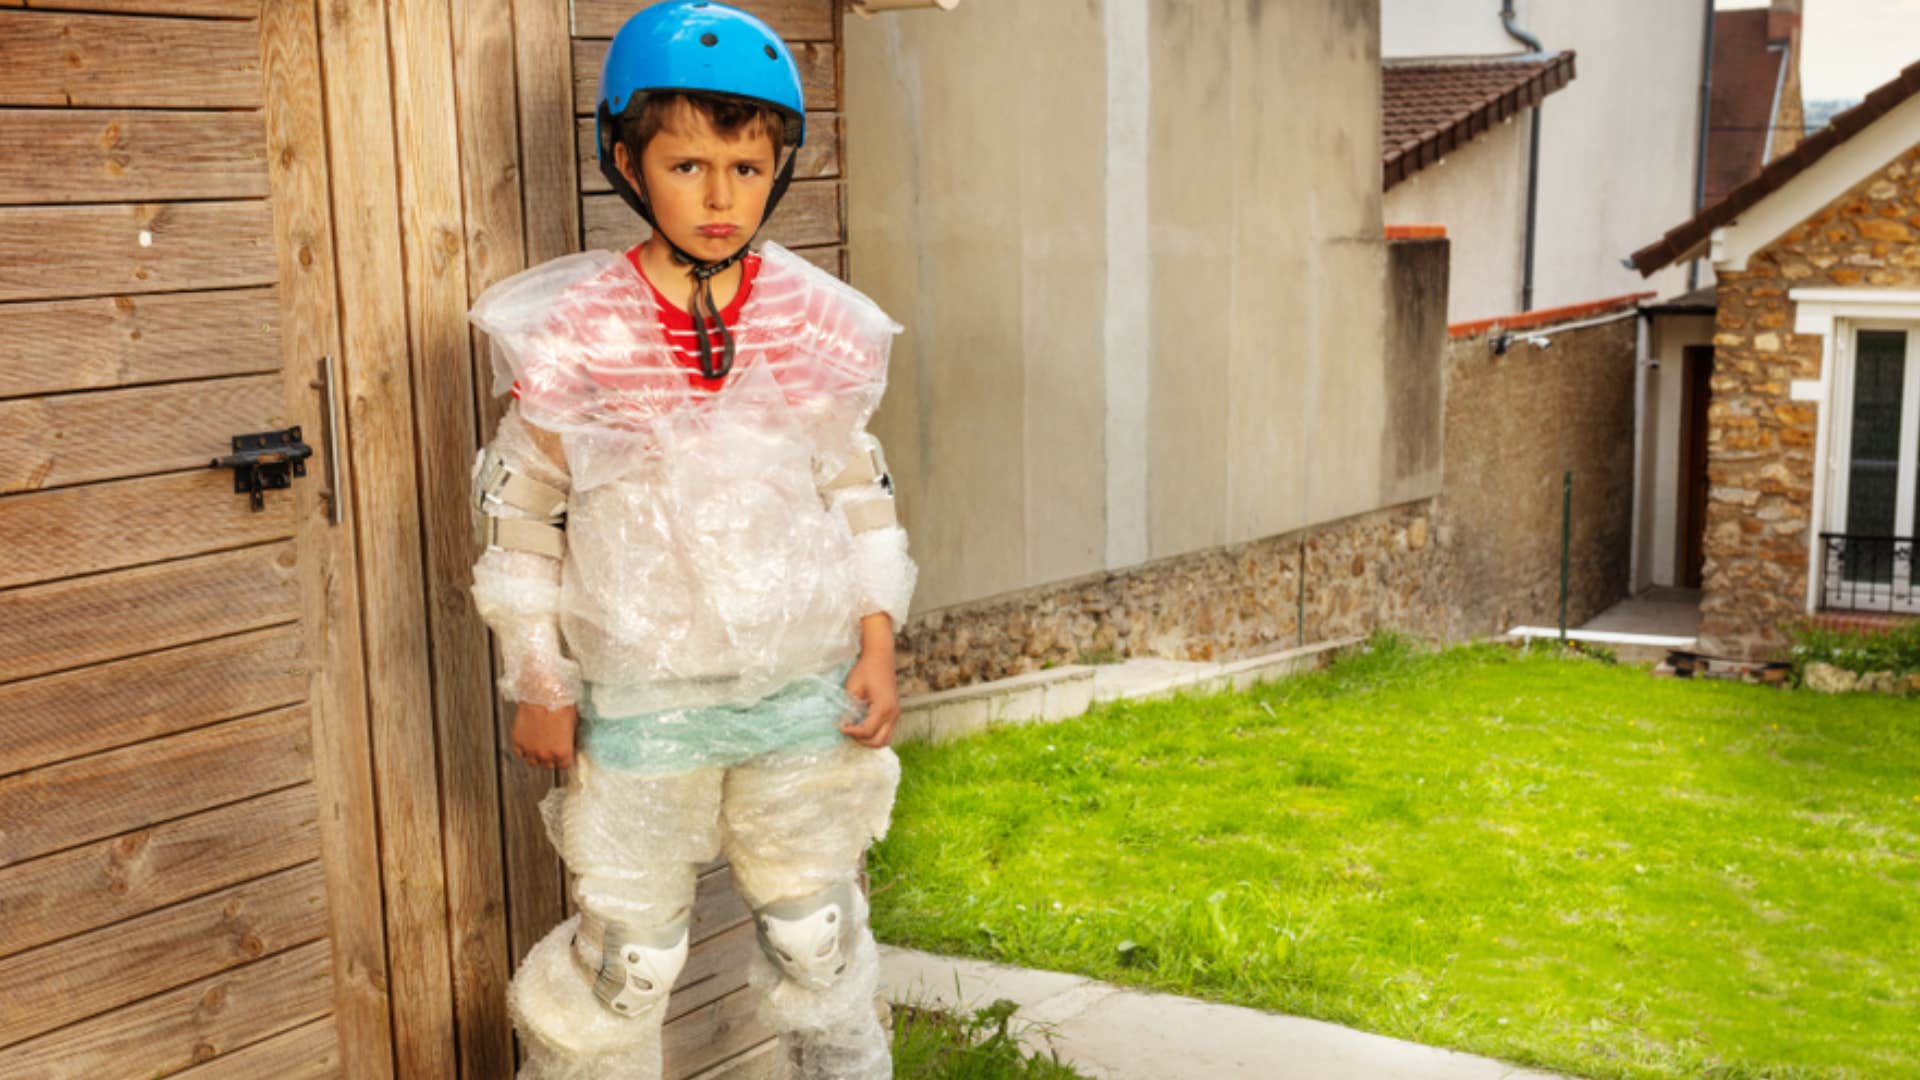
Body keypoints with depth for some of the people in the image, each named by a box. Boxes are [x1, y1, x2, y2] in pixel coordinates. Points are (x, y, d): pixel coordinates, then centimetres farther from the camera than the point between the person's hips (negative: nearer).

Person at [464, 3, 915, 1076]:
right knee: (624, 955, 9)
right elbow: (522, 510, -1)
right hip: (642, 700, -2)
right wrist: (539, 685, -1)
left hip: (804, 691, 2)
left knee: (820, 934, 18)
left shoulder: (816, 324, -1)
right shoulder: (576, 331, -9)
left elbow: (861, 492, 8)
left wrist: (878, 644, 2)